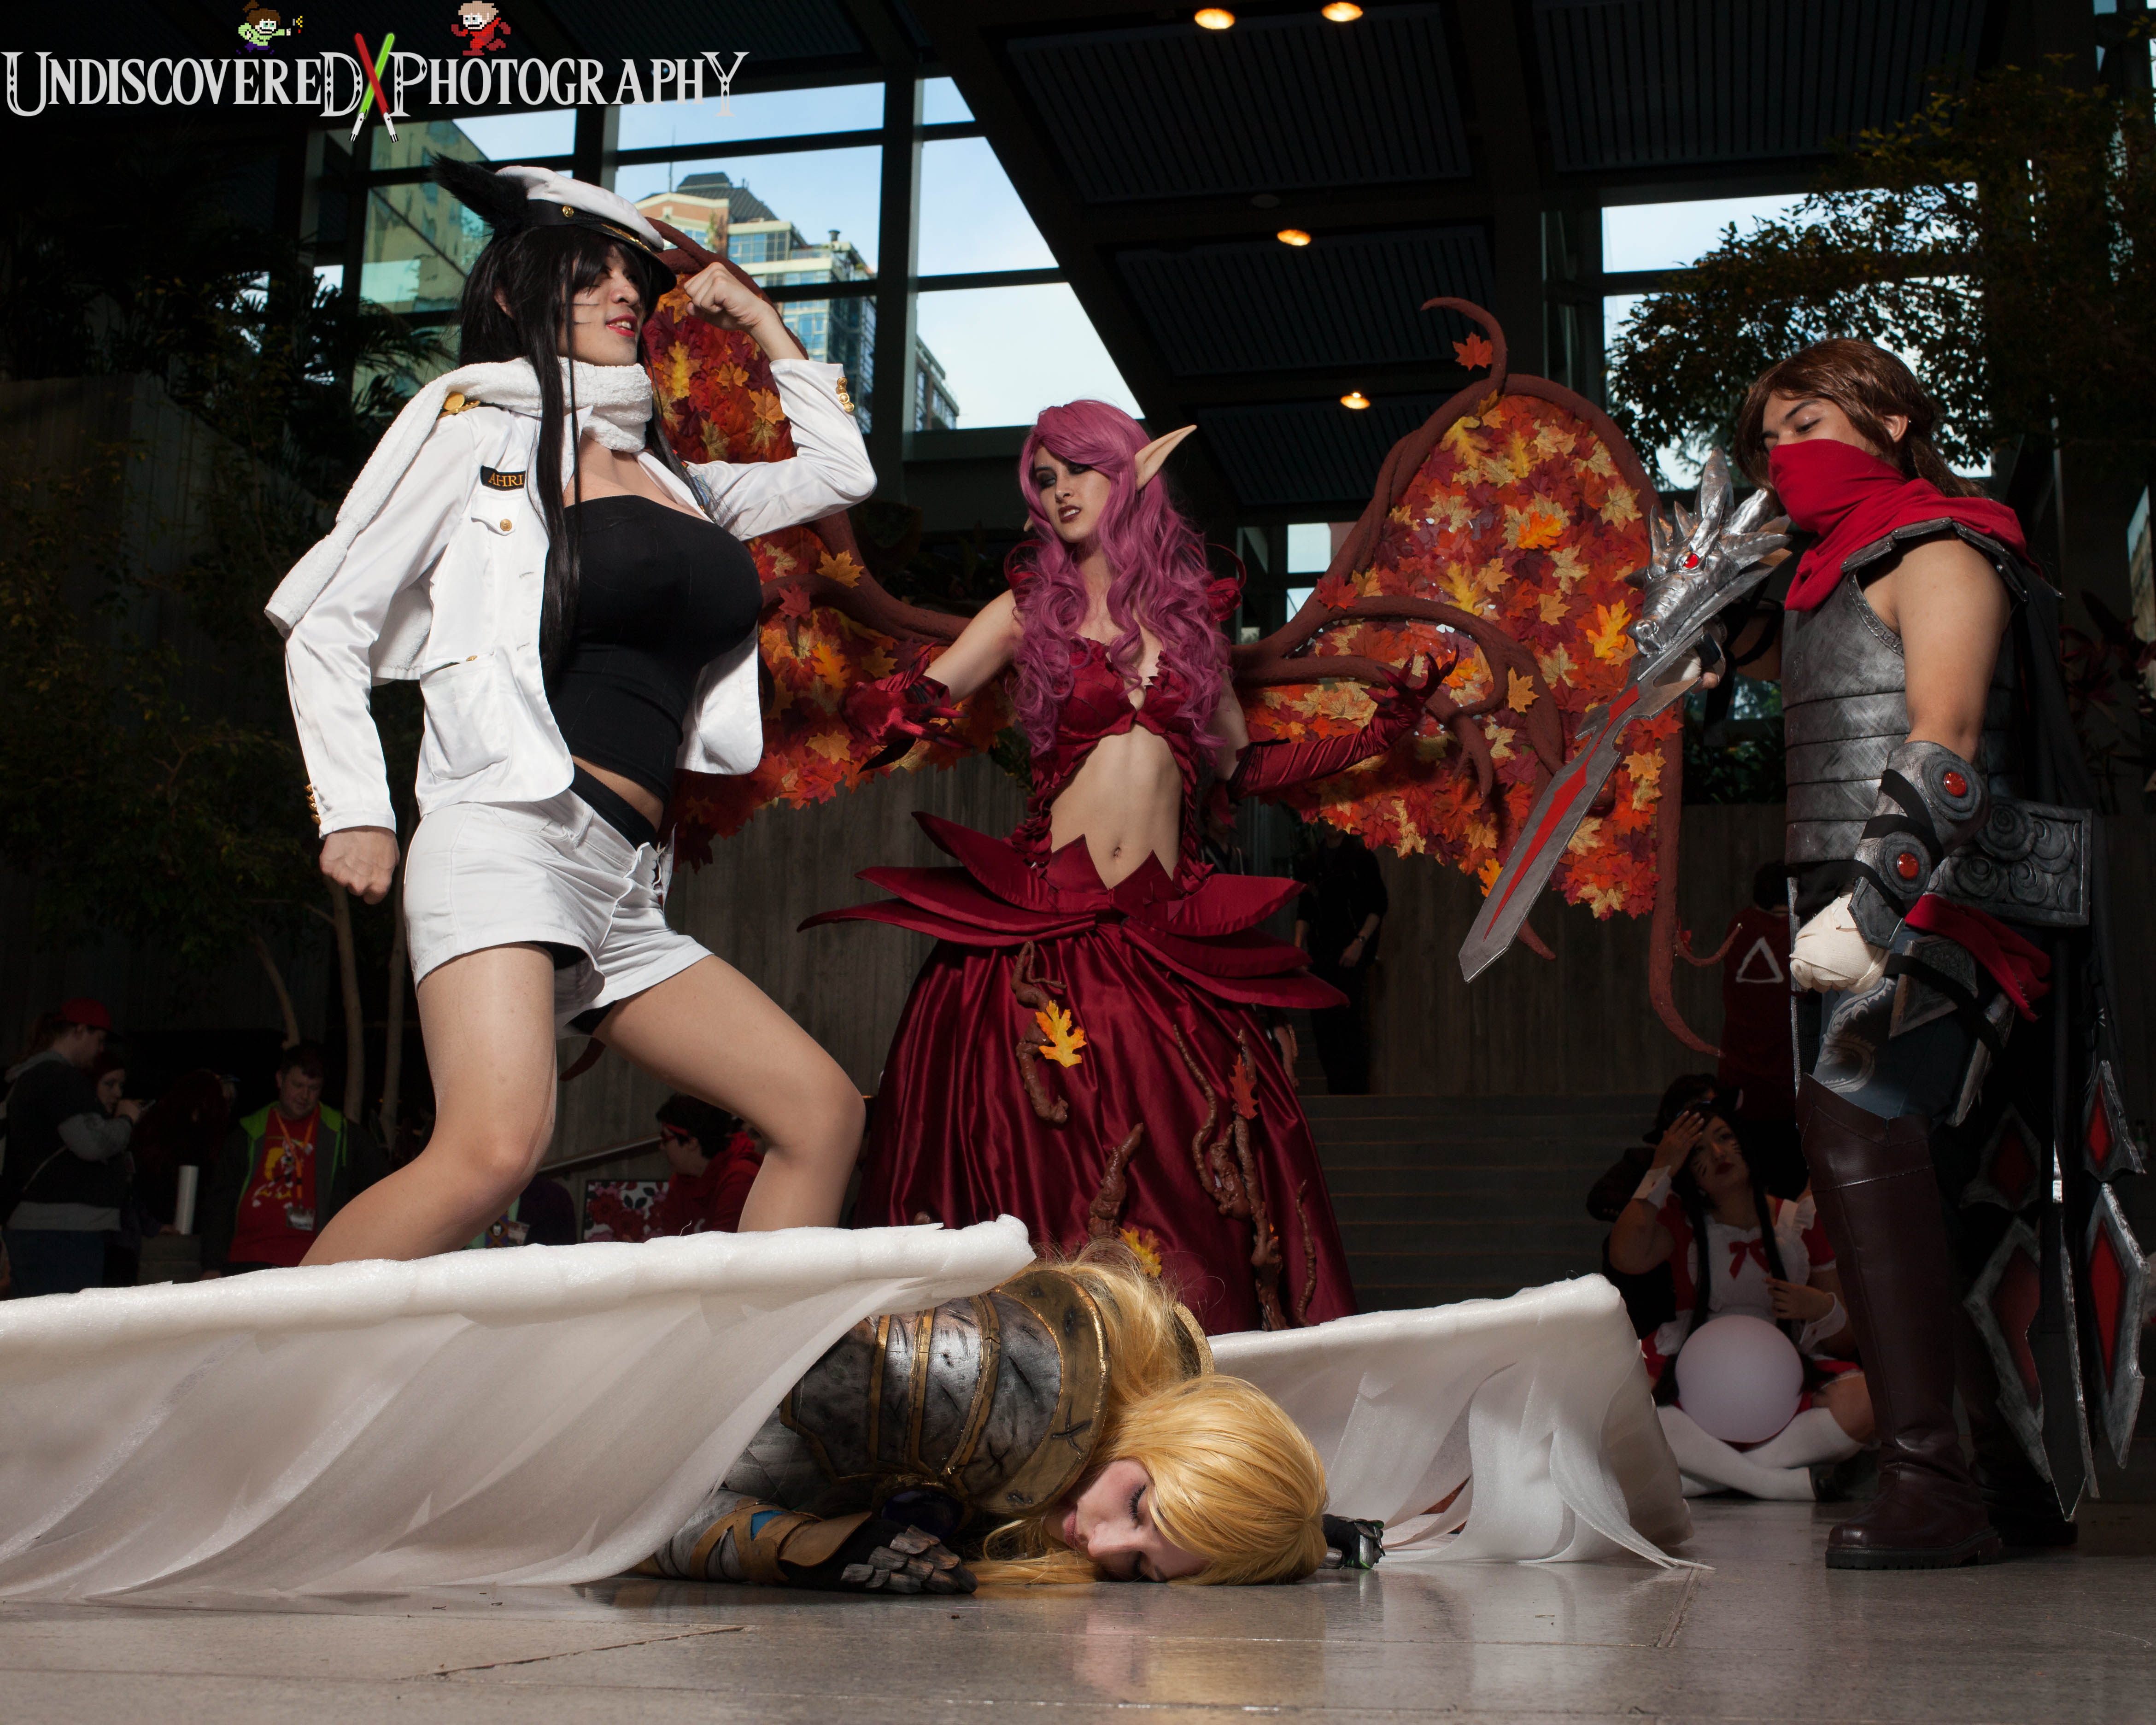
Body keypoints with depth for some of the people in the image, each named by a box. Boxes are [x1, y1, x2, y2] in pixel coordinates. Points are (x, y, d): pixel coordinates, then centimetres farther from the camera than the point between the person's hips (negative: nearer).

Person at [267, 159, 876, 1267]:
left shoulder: (665, 473, 24)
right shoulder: (483, 428, 7)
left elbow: (840, 472, 36)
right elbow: (326, 626, 6)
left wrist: (767, 333, 29)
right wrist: (357, 811, -2)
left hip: (624, 887, 8)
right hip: (512, 839, -8)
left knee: (823, 1111, 2)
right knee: (495, 1145, -30)